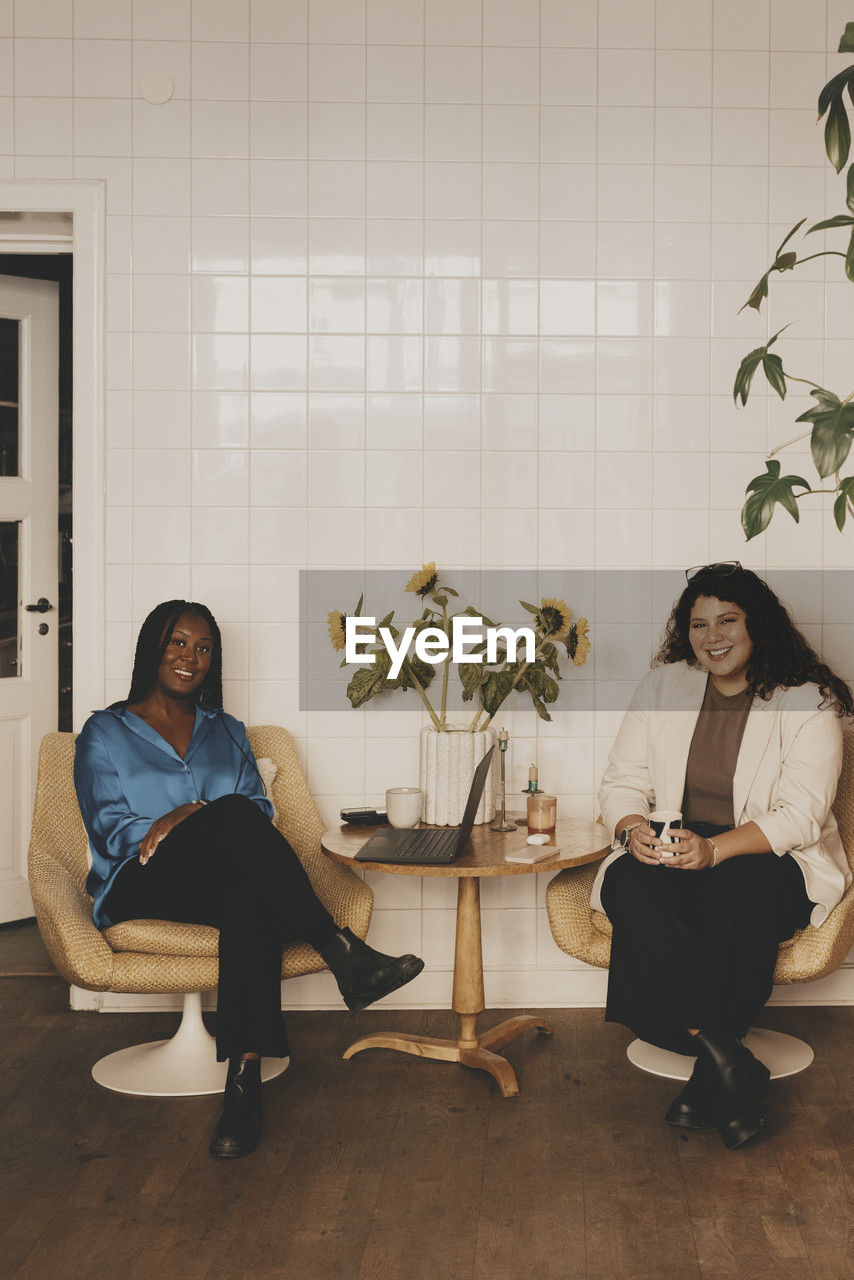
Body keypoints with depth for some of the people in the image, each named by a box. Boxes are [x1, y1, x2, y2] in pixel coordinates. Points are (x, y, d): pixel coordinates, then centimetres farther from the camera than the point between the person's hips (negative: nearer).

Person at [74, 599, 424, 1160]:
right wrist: (208, 820, -17)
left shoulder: (227, 733, 26)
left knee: (251, 901, -38)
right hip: (144, 888, -3)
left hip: (227, 879, 3)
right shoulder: (106, 732, 15)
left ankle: (246, 1077, -47)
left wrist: (187, 818, -14)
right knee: (232, 814, -35)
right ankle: (343, 952, -37)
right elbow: (110, 830, 0)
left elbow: (262, 812, 9)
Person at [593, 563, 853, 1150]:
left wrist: (715, 848, -29)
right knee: (633, 884, -32)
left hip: (772, 864, -3)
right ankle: (731, 1064, -32)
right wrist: (632, 826, -17)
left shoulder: (807, 702, -3)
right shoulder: (661, 687, 9)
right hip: (668, 854, 3)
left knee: (741, 888, -38)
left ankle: (708, 1079, -24)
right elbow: (623, 781, 7)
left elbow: (800, 815, -13)